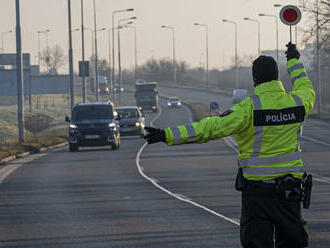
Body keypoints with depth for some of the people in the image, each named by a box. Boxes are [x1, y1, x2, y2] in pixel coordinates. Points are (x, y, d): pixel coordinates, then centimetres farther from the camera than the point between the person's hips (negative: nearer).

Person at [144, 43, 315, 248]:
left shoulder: (249, 107, -13)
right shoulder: (296, 102, 2)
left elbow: (213, 127, -21)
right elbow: (306, 89, 28)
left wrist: (169, 135, -23)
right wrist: (294, 61, 46)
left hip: (257, 188, -4)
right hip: (290, 190, 4)